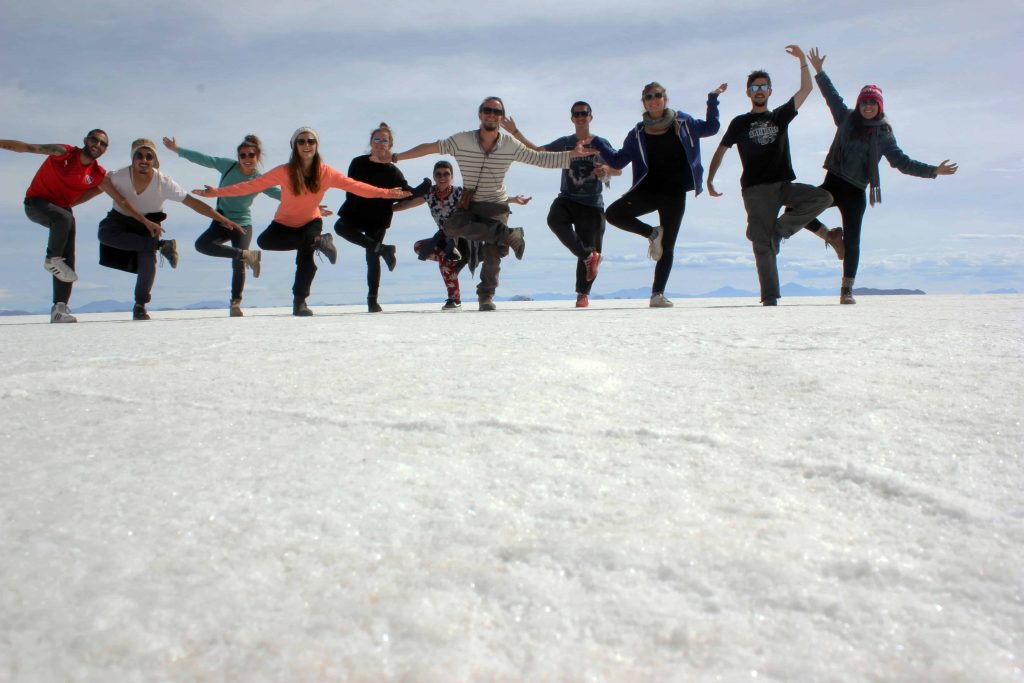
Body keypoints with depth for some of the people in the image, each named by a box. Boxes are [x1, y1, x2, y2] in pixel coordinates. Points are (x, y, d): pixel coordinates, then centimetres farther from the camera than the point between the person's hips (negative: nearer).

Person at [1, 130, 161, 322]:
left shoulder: (98, 175, -5)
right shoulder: (64, 153, -15)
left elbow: (121, 201, -2)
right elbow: (28, 147, -17)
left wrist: (145, 221, -5)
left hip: (62, 209, 4)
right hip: (36, 203, -4)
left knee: (67, 262, -6)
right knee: (64, 218, -38)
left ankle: (59, 310, -5)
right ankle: (52, 259, -14)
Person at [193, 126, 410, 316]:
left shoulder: (325, 173, -17)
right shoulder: (285, 172, -21)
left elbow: (354, 185, -19)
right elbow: (252, 185, -23)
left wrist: (385, 193, -27)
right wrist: (218, 192, -30)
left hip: (311, 222, 0)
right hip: (285, 223, 0)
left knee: (306, 256, -25)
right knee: (264, 241, -28)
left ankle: (300, 303, -7)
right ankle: (317, 241, -22)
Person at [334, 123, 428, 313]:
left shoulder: (393, 172, 2)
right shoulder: (358, 163, 5)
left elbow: (408, 194, 0)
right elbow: (350, 188, 6)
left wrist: (425, 186, -16)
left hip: (378, 220, -1)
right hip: (355, 213, 2)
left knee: (372, 257, -2)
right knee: (341, 226, -28)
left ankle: (372, 300, 6)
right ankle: (382, 249, -20)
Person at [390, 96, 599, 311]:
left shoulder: (511, 145, -6)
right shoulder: (461, 140, -10)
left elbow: (541, 159, -1)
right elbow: (430, 148, -5)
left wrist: (573, 154, -9)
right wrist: (395, 157, -4)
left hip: (497, 206, 0)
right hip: (469, 205, 0)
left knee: (493, 254, -9)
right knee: (452, 227, -30)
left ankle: (486, 296, 9)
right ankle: (508, 235, -25)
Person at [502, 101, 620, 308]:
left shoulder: (601, 143, 6)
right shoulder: (565, 143, 11)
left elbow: (618, 170, 7)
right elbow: (537, 152, 15)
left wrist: (606, 169, -17)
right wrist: (516, 133, 10)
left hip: (592, 203, -1)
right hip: (567, 198, 1)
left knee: (590, 245, -2)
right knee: (555, 219, -32)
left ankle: (583, 294, 12)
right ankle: (588, 256, -20)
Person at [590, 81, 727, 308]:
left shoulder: (683, 123, 6)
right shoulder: (637, 134, 7)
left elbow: (711, 127, 20)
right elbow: (618, 160, 9)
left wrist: (712, 99, 12)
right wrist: (596, 144, 0)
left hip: (674, 194, -1)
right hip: (648, 189, 1)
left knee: (667, 248, -1)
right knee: (613, 213, -23)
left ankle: (657, 294, 5)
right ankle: (652, 233, 0)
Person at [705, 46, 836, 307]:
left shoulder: (780, 116, 17)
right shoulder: (740, 123, 12)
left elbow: (806, 89, 11)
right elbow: (721, 150, 15)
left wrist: (802, 60, 3)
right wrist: (709, 180, 10)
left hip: (784, 185, 3)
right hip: (756, 189, -3)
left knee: (823, 198, -19)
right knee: (763, 243, -11)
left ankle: (779, 226, -10)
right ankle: (769, 297, -12)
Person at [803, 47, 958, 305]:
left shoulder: (883, 134, 6)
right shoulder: (846, 119, 9)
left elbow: (901, 162, 7)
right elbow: (832, 95, 17)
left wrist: (933, 170, -1)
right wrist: (819, 71, 16)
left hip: (855, 191, -1)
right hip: (832, 183, 1)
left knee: (852, 240, -5)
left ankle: (847, 289, 0)